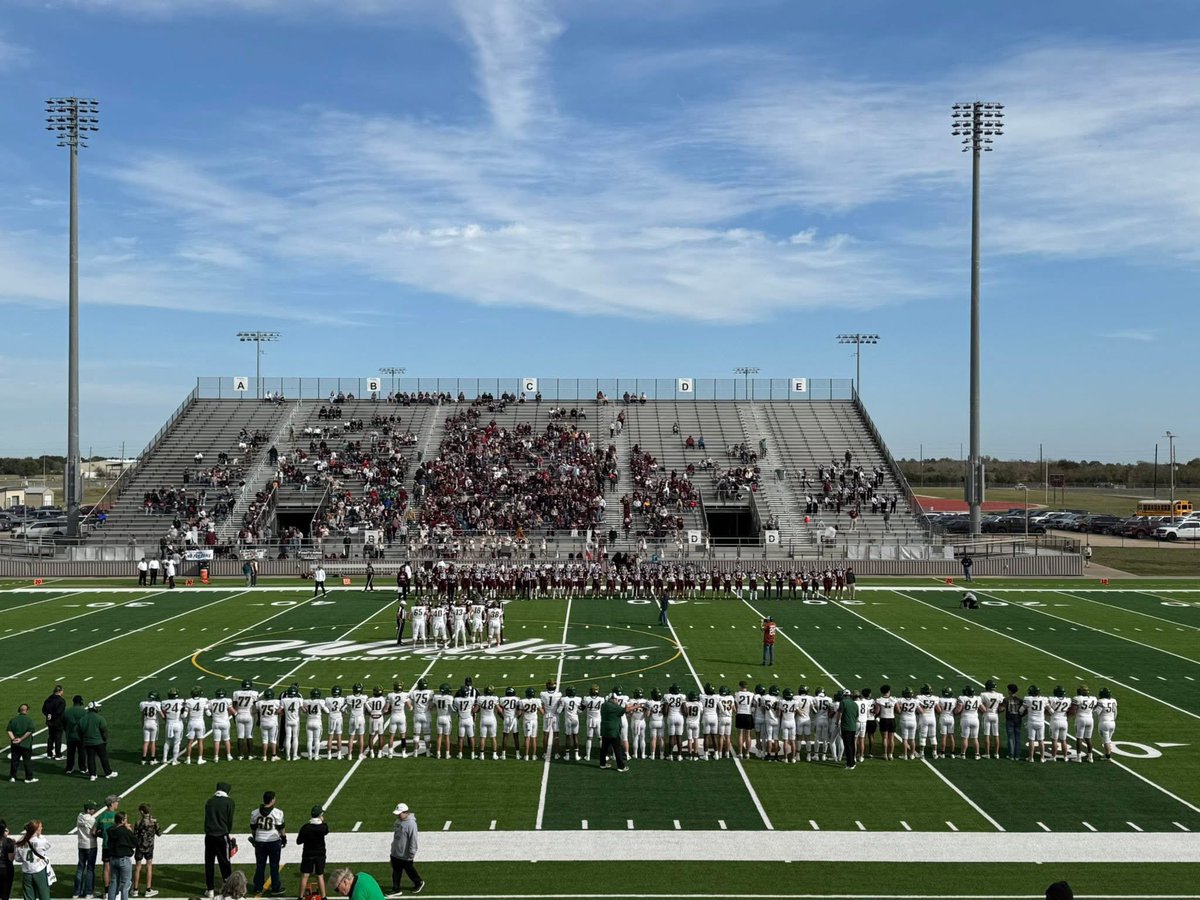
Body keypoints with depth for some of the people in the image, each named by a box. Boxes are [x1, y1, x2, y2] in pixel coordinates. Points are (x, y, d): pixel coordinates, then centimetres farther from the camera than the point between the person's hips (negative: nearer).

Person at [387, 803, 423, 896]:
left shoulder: (411, 824, -26)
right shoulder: (398, 821, 2)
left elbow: (413, 840, -24)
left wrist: (411, 853, -22)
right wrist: (393, 845, 20)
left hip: (405, 855, -8)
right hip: (395, 853, 8)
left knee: (409, 870, 12)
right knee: (396, 872, 14)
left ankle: (419, 883, 35)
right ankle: (396, 890, 25)